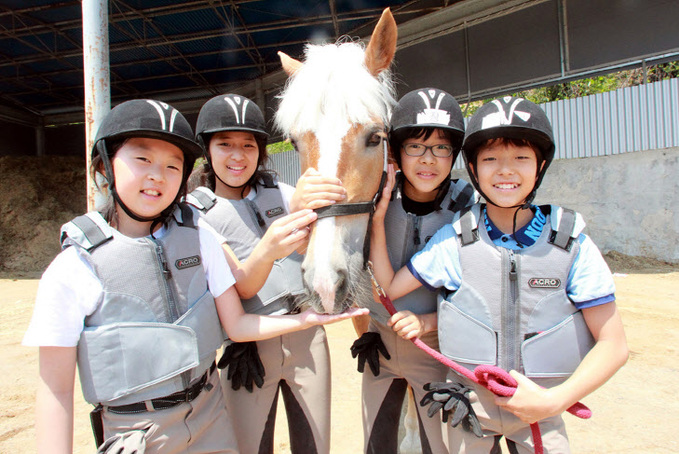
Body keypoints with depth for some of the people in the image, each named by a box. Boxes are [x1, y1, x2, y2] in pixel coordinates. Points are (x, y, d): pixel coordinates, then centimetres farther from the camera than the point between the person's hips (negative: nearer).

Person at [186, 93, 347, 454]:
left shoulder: (279, 193, 6)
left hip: (307, 337, 3)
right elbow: (240, 287, -17)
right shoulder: (195, 211, -4)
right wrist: (292, 213, -30)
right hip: (249, 348, -2)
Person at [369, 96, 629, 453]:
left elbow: (613, 345, -8)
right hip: (469, 405, 1)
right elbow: (388, 288, -8)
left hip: (539, 410, 0)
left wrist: (554, 400, -19)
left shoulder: (572, 244, -12)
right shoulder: (454, 239, -10)